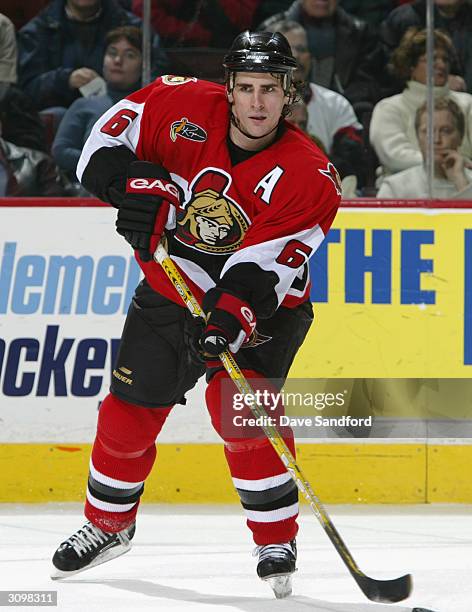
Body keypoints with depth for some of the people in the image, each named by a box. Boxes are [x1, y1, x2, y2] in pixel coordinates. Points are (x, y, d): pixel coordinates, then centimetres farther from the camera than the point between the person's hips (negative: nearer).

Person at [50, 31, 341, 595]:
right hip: (171, 289, 4)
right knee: (130, 407, 6)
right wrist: (131, 183, -21)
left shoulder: (308, 177, -23)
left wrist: (234, 314, -44)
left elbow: (265, 267, -29)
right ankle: (108, 523, 29)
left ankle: (277, 540, -7)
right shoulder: (187, 107, -15)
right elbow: (112, 131, -5)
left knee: (238, 408, -22)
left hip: (259, 303, -3)